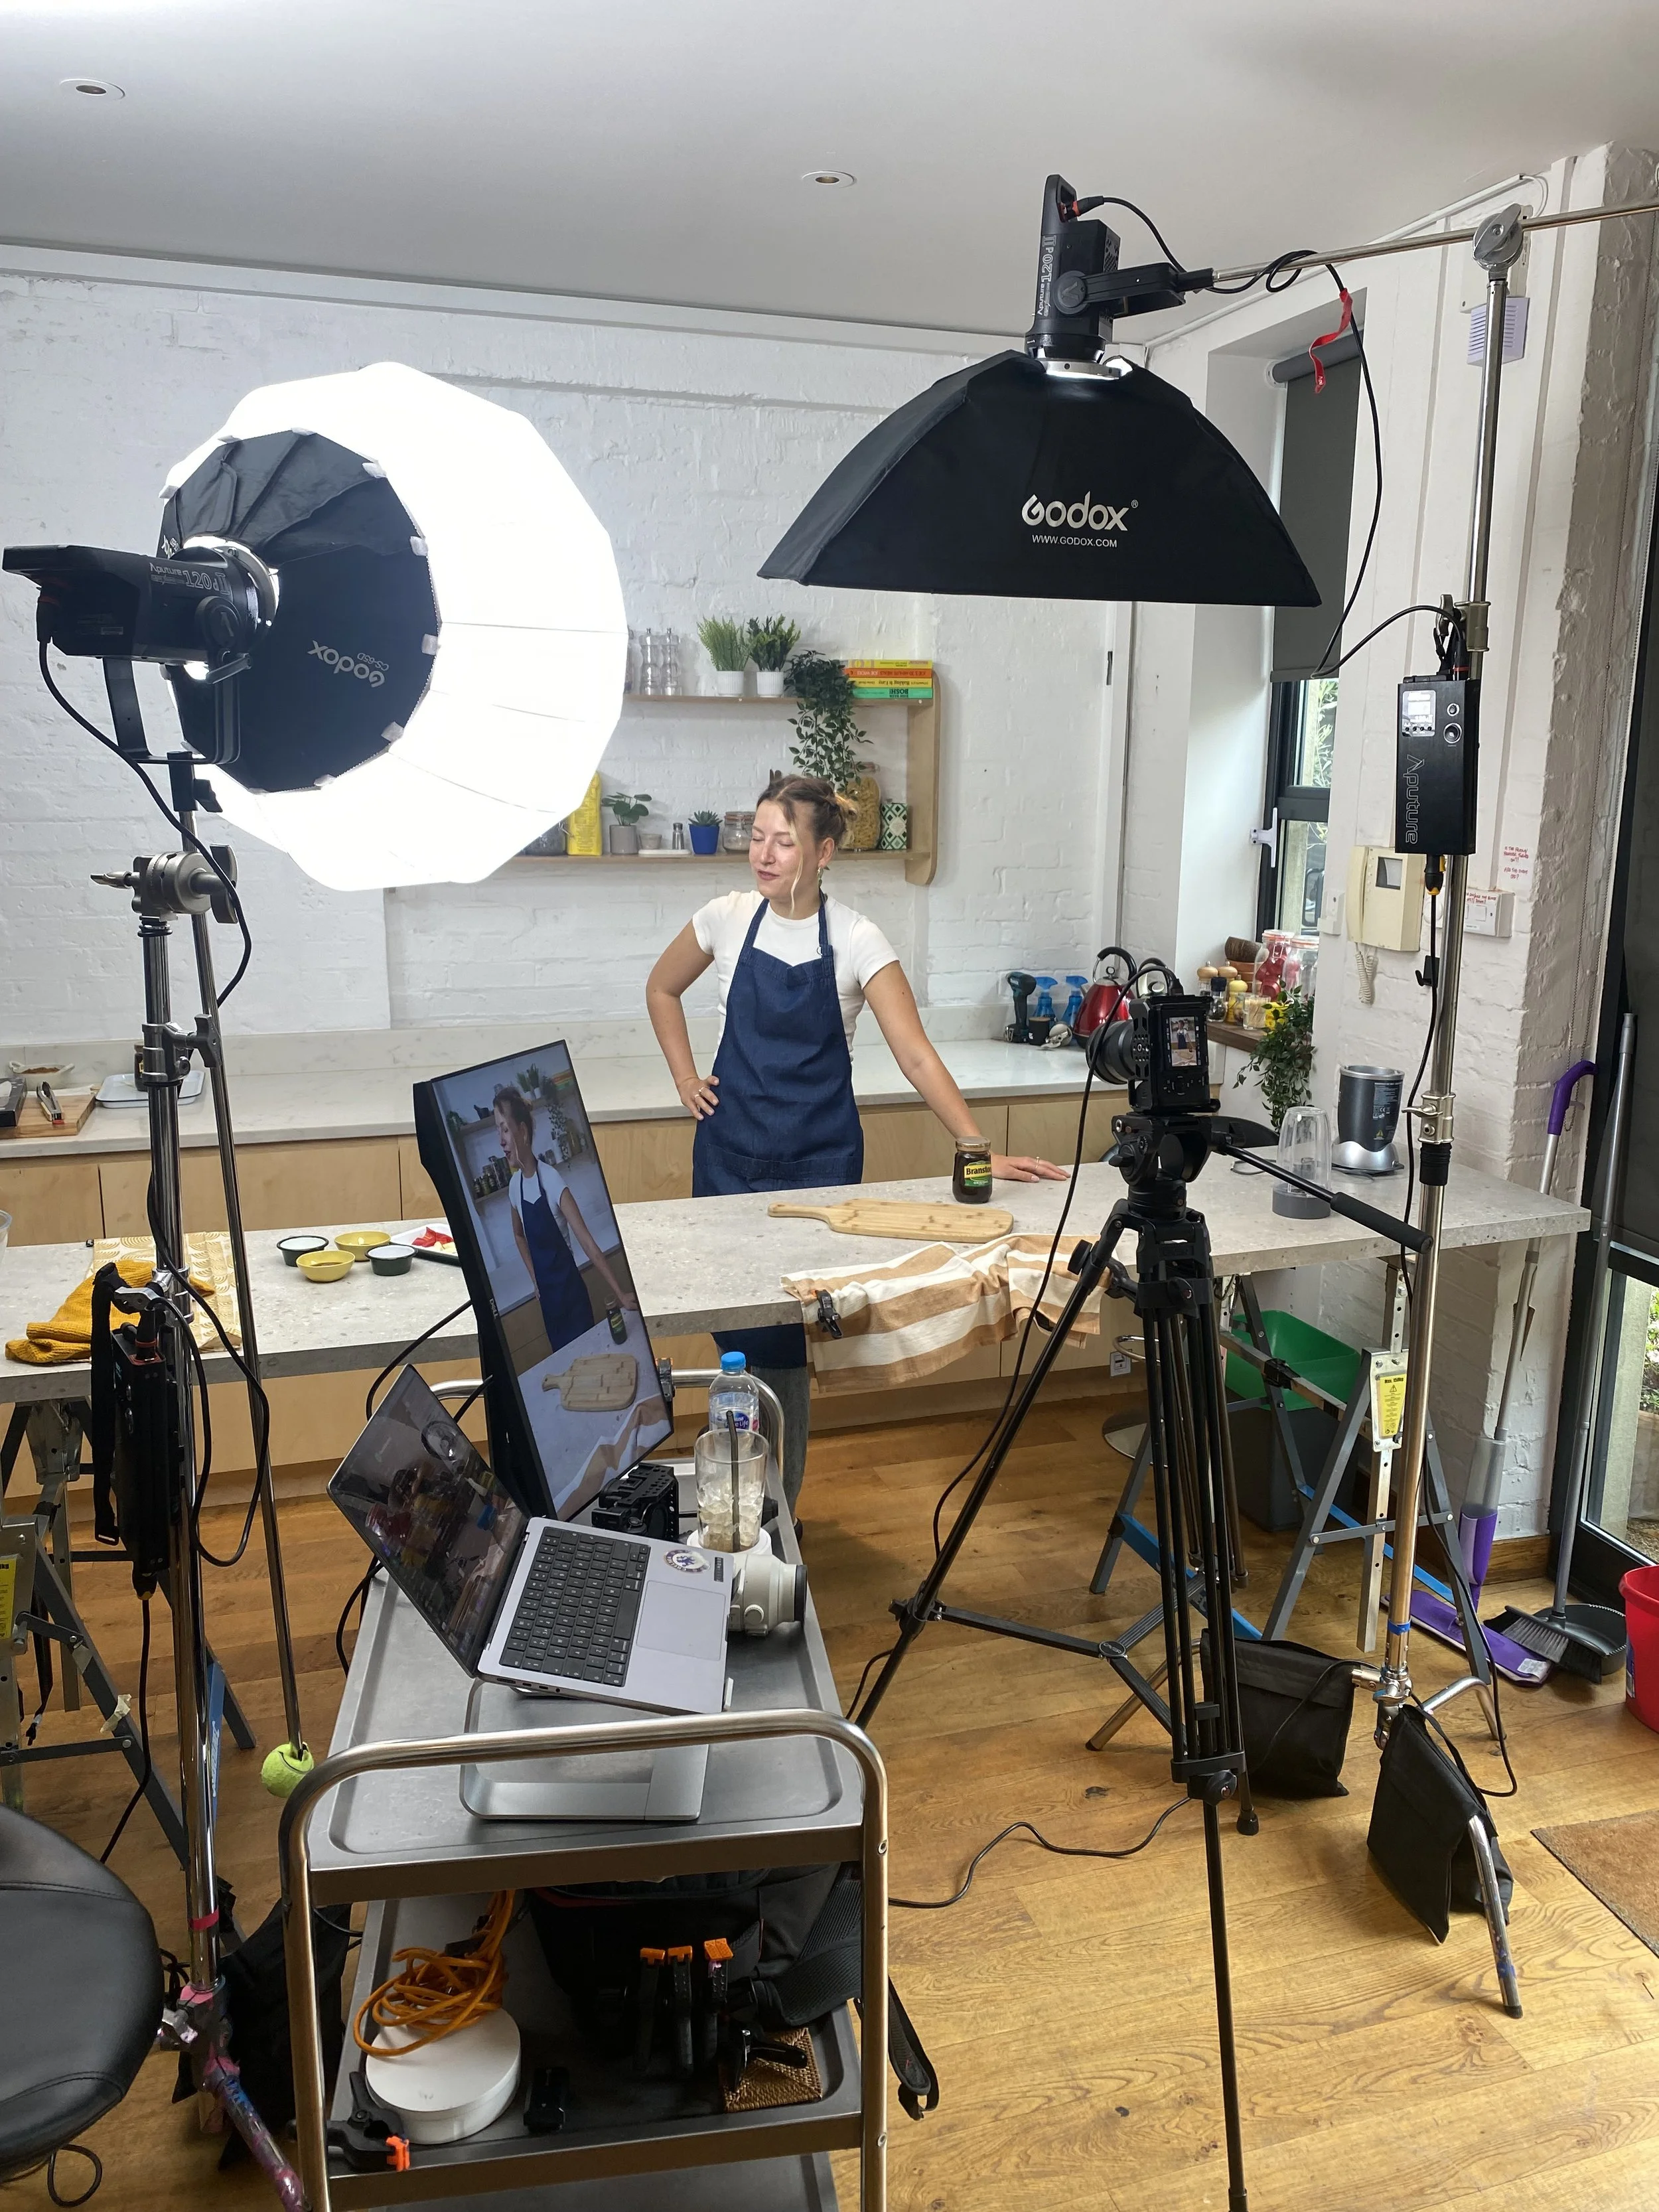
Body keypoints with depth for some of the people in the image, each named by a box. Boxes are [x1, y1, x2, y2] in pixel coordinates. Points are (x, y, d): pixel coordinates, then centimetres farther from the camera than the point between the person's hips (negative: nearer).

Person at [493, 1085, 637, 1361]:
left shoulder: (551, 1180, -21)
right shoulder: (514, 1186, -3)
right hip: (547, 1299, 5)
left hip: (572, 1294, -5)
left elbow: (588, 1243, -24)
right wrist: (535, 1281, 10)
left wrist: (620, 1293, -26)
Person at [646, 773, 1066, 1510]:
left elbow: (917, 1058, -15)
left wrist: (984, 1152, -23)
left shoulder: (855, 939, -10)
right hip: (730, 1152, 2)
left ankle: (776, 1513, 15)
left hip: (818, 1158, -2)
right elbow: (662, 989, 17)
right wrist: (685, 1079, 6)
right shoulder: (727, 919, -2)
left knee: (786, 1343, -3)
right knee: (737, 1326, 6)